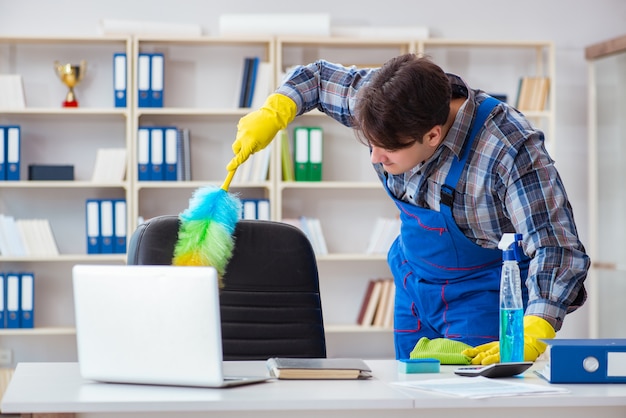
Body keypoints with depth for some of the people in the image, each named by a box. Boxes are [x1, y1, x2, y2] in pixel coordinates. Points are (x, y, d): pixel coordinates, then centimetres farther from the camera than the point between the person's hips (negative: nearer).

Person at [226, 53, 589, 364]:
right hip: (414, 281, 6)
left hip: (486, 290, -5)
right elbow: (318, 78, 2)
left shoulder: (509, 149, -34)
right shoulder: (388, 108, -18)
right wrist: (271, 115, -15)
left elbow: (558, 249, -36)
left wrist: (529, 340, -47)